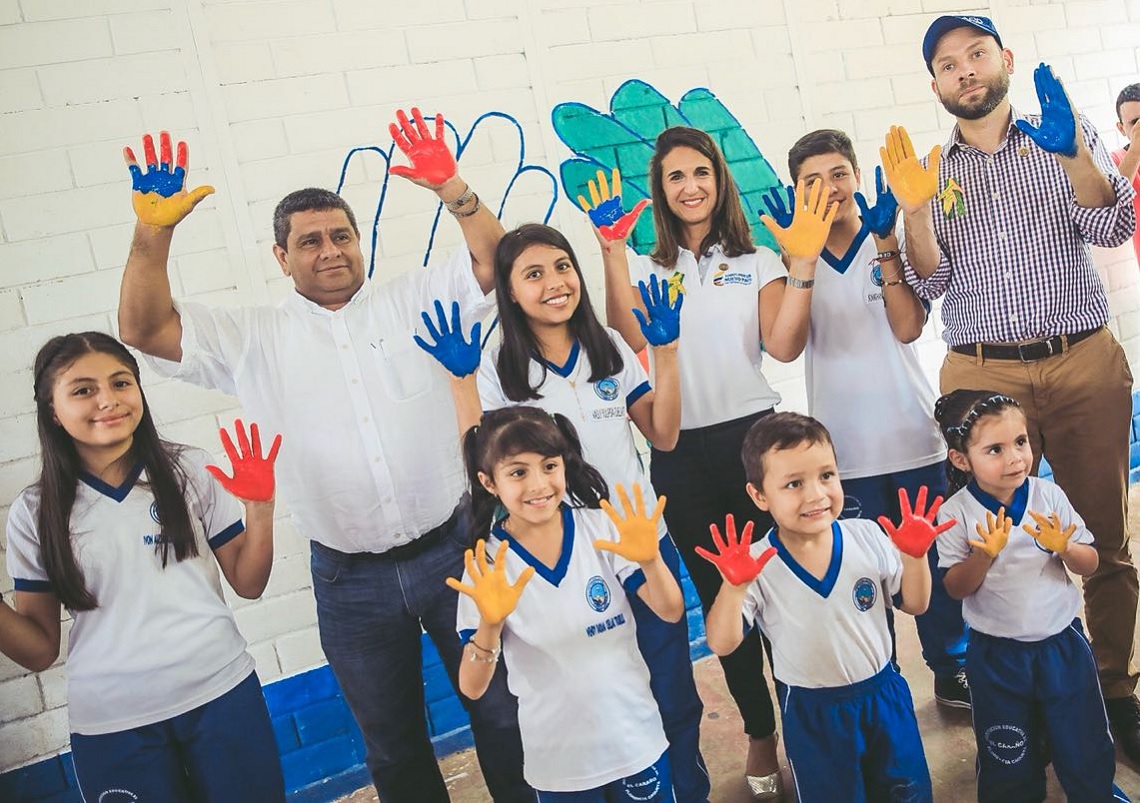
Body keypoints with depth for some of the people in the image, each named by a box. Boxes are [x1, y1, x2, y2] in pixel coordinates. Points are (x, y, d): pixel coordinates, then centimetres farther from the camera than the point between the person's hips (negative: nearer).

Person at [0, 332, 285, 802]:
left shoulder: (189, 472, -1)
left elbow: (248, 584, 3)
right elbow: (40, 650, 4)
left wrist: (260, 509, -11)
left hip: (222, 696, 0)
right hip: (111, 727, 0)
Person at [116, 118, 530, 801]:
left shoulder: (412, 301, 3)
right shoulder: (255, 339, 3)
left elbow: (495, 260, -5)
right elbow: (146, 329, -4)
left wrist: (452, 189, -20)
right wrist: (154, 233, -18)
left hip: (452, 548, 0)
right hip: (352, 582, 1)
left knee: (502, 713, 15)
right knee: (393, 745, 18)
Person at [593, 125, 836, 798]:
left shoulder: (757, 262, 7)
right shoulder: (645, 269, 9)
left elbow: (785, 347, -8)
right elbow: (631, 342, -11)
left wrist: (803, 267, -17)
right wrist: (612, 255, -16)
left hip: (752, 435, -1)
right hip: (680, 453, 2)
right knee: (720, 598, 12)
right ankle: (761, 734, 30)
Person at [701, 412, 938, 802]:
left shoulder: (868, 536, -11)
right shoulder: (757, 565, -19)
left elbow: (915, 605, -1)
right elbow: (721, 644, -21)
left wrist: (915, 556, -19)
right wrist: (733, 587, -36)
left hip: (884, 693, 3)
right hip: (811, 714, -2)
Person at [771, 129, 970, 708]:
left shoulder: (892, 242, 3)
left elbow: (908, 327, -12)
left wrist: (886, 243, -15)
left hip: (911, 432, 0)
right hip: (844, 445, 0)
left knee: (934, 556, 10)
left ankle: (951, 667, 30)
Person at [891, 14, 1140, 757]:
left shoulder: (1067, 137, 8)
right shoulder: (931, 170, 10)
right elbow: (931, 284, 2)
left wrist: (1070, 151, -22)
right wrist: (913, 209, -15)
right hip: (982, 375, 1)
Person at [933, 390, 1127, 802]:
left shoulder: (1049, 496, -8)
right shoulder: (956, 513, -13)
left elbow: (1090, 564, -3)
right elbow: (956, 588, -12)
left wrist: (1064, 548, -24)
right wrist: (985, 555, -29)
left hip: (1062, 640, 2)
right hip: (997, 653, -1)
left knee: (1086, 747, 17)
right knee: (1008, 761, 14)